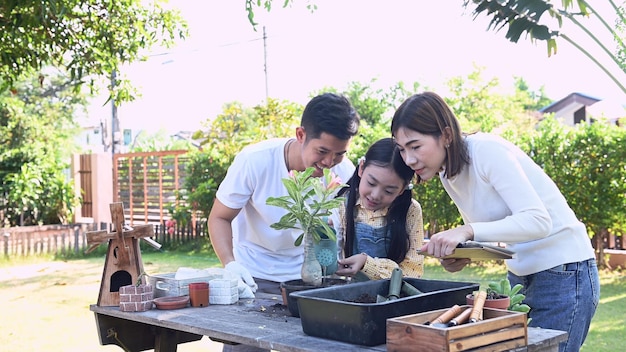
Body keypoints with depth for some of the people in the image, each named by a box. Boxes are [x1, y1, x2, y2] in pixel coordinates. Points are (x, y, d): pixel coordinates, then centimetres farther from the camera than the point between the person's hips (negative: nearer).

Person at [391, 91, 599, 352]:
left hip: (564, 273, -8)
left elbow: (538, 221, -27)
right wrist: (462, 257, -9)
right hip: (520, 274, 8)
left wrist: (468, 231, -36)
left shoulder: (487, 150, -21)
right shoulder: (447, 174, 3)